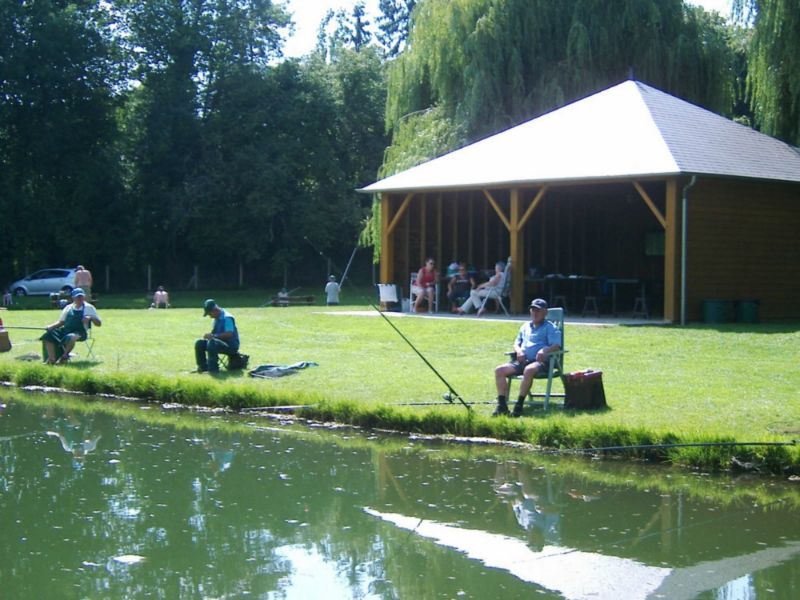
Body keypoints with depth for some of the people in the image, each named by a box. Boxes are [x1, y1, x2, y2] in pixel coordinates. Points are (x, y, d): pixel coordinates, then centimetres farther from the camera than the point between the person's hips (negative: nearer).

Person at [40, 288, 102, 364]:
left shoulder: (89, 308, 8)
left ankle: (65, 356, -17)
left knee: (70, 337, -39)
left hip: (79, 332, -5)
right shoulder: (68, 308, 19)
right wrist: (51, 326, 4)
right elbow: (61, 322, 22)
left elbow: (99, 323, 7)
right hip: (65, 330, 5)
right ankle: (52, 359, -17)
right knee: (48, 336, -17)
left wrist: (91, 318, -12)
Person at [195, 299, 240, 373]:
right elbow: (214, 332, 20)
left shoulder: (227, 318, -16)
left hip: (231, 345, -9)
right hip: (220, 342, 9)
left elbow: (229, 334, -25)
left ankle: (213, 368, -30)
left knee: (211, 343, -35)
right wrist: (210, 335, -4)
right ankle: (203, 366, 2)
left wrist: (214, 335, -28)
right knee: (199, 343, 0)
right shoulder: (217, 318, 12)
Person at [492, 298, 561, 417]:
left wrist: (545, 350, -25)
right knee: (499, 370, -17)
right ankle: (502, 405, -21)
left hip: (540, 361, -6)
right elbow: (517, 342, 28)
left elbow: (557, 345, -4)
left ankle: (519, 406, -38)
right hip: (522, 360, 6)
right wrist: (518, 350, 2)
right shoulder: (525, 326, 27)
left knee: (529, 370, -41)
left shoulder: (550, 327, 9)